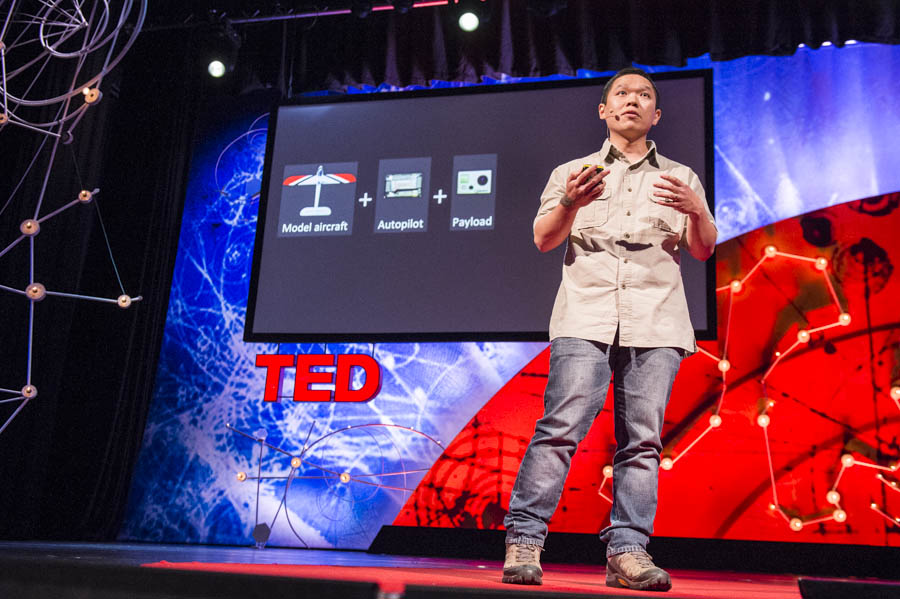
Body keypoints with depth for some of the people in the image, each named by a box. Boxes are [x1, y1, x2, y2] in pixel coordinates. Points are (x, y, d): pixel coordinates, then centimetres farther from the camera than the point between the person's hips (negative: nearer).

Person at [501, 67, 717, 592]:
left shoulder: (681, 178, 24)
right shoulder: (572, 171, 21)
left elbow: (704, 251, 14)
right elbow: (544, 240, 9)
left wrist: (696, 210, -8)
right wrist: (569, 203, -12)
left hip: (657, 321, 2)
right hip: (587, 315, -1)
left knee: (642, 437, -5)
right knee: (562, 425, -14)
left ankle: (627, 552, -2)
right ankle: (524, 540, -11)